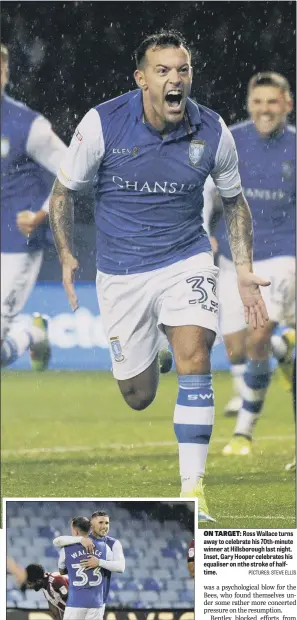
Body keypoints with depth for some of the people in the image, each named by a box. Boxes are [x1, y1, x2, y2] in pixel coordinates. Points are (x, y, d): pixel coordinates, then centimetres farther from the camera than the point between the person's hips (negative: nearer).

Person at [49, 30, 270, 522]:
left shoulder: (212, 132, -9)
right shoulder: (102, 124, -15)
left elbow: (234, 202, 8)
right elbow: (64, 191, 0)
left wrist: (245, 271, 2)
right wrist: (66, 256, -6)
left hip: (187, 259, 0)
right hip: (120, 271, 0)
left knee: (193, 355, -24)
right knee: (138, 398, 6)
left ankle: (193, 491, -20)